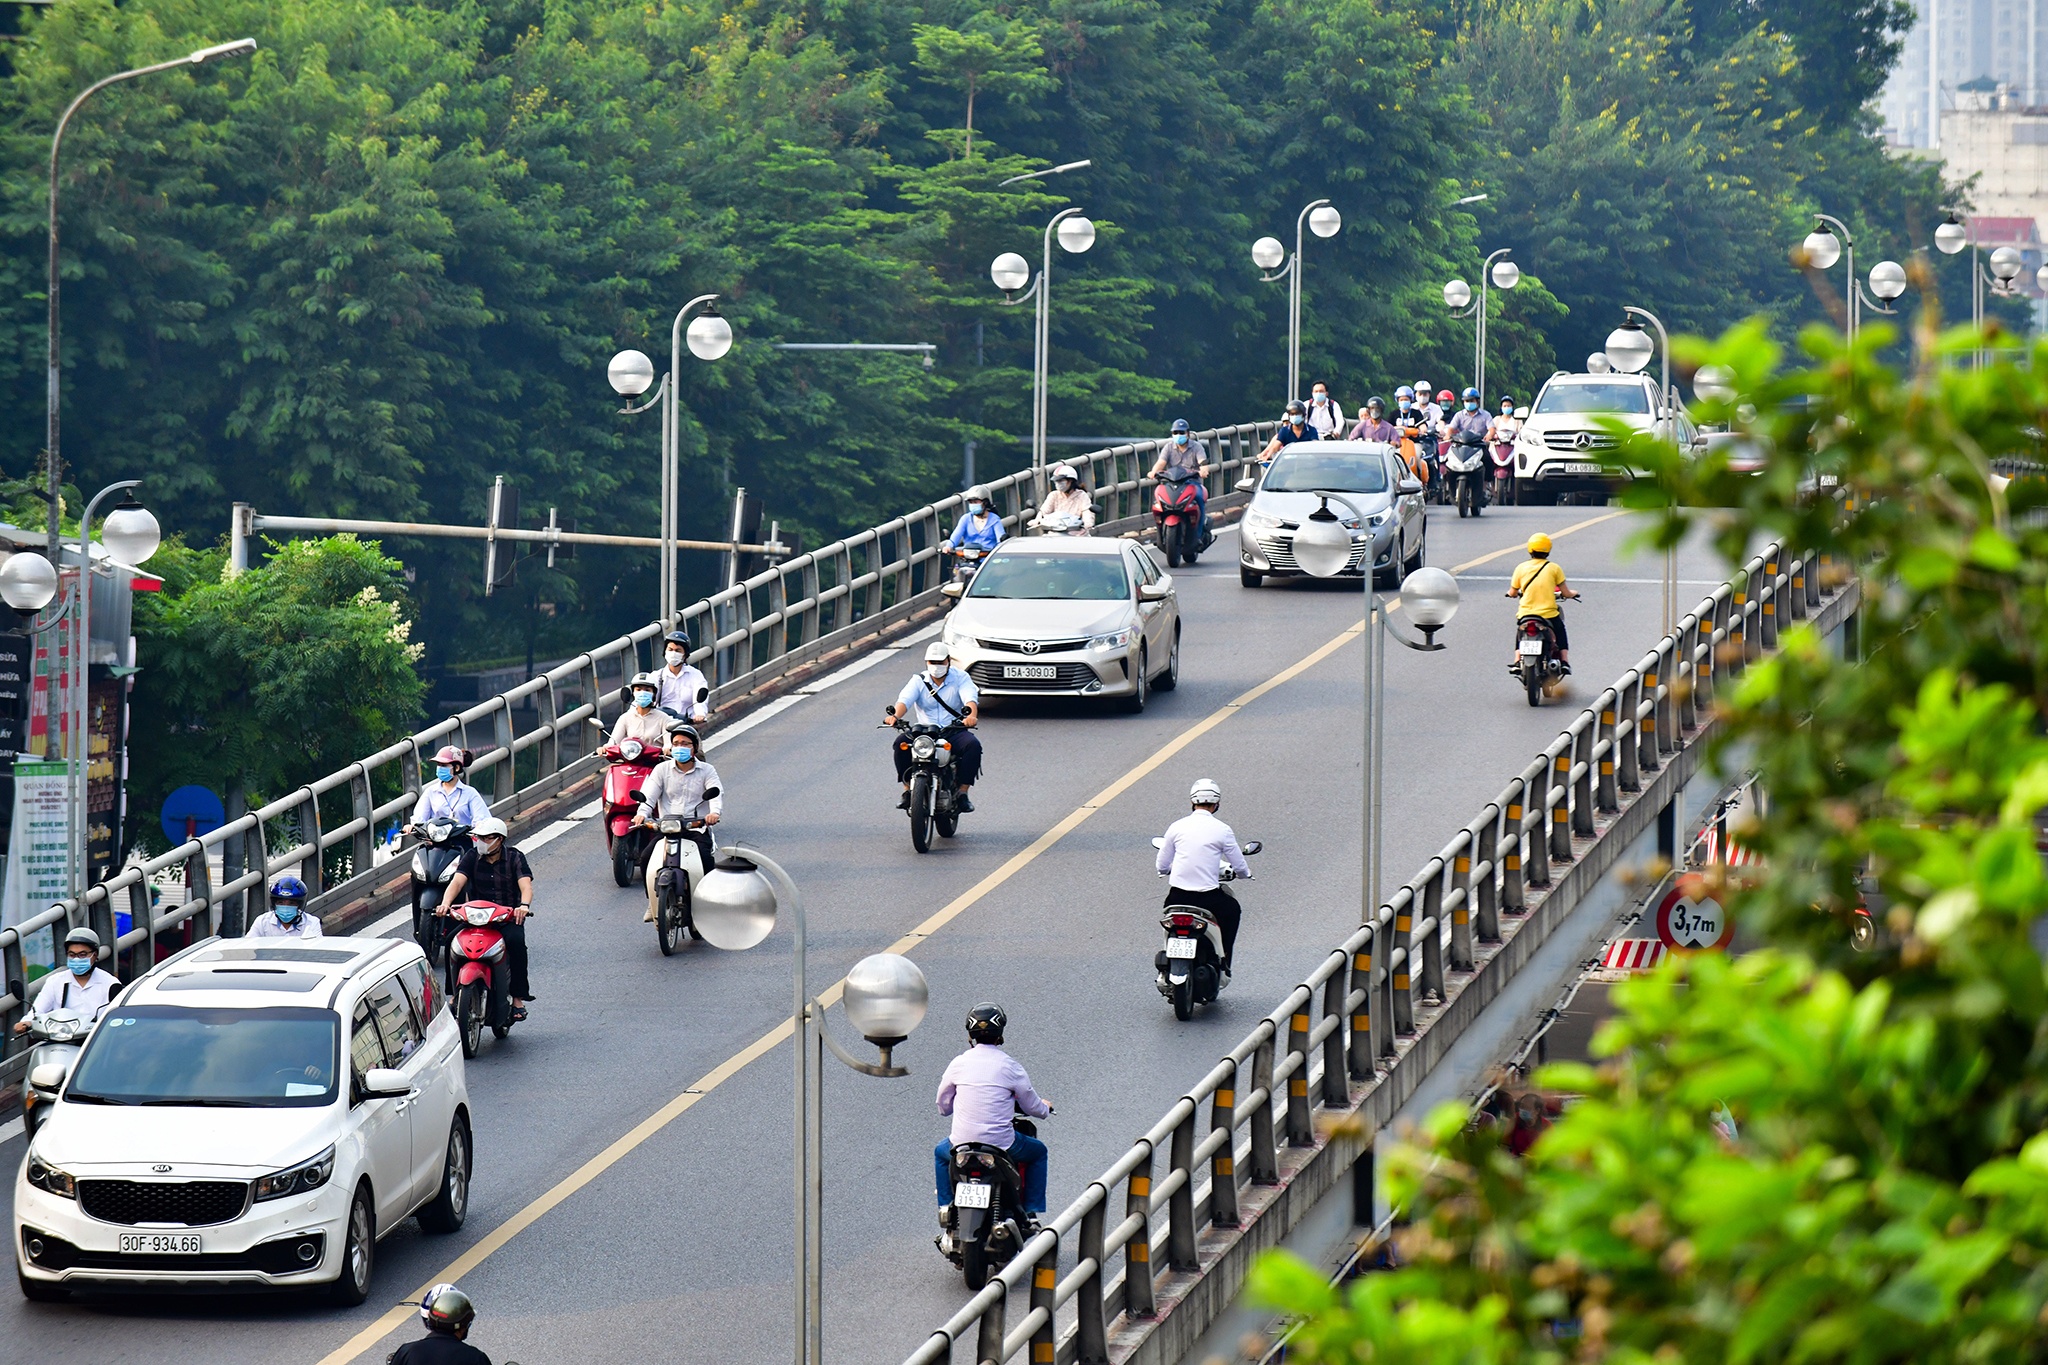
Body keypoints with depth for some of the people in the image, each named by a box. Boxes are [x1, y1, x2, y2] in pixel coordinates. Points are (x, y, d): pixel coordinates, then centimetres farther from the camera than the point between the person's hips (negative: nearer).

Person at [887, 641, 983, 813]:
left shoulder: (960, 678, 4)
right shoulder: (919, 681, 8)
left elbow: (970, 699, -15)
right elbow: (905, 699, -10)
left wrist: (971, 715, -39)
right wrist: (896, 715, -34)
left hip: (954, 730, -1)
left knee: (973, 745, -32)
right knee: (901, 743, -27)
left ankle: (962, 792, -23)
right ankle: (908, 791, -18)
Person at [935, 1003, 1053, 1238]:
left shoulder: (958, 1064, 0)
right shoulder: (1010, 1066, -5)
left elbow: (943, 1106, 11)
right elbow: (1031, 1105, 5)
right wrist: (1045, 1109, 30)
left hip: (962, 1144, 2)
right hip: (1002, 1144, -2)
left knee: (940, 1153, 37)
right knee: (1038, 1152, 28)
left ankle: (946, 1209, 27)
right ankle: (1031, 1214, 22)